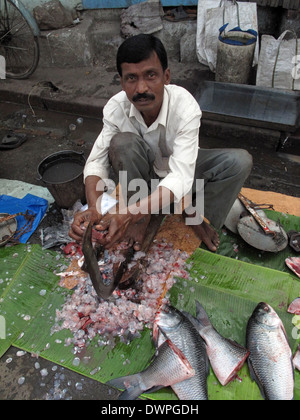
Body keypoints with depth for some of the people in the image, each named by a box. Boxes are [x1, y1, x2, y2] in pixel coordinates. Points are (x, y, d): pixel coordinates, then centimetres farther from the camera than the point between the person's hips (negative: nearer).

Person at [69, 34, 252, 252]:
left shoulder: (186, 107, -32)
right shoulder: (116, 108, -24)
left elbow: (180, 178, -41)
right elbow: (97, 161, -23)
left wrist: (128, 214, -55)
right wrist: (94, 208, -44)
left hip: (181, 169, -1)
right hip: (142, 172, 1)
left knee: (241, 161, -24)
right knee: (122, 142, -32)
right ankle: (143, 217, -14)